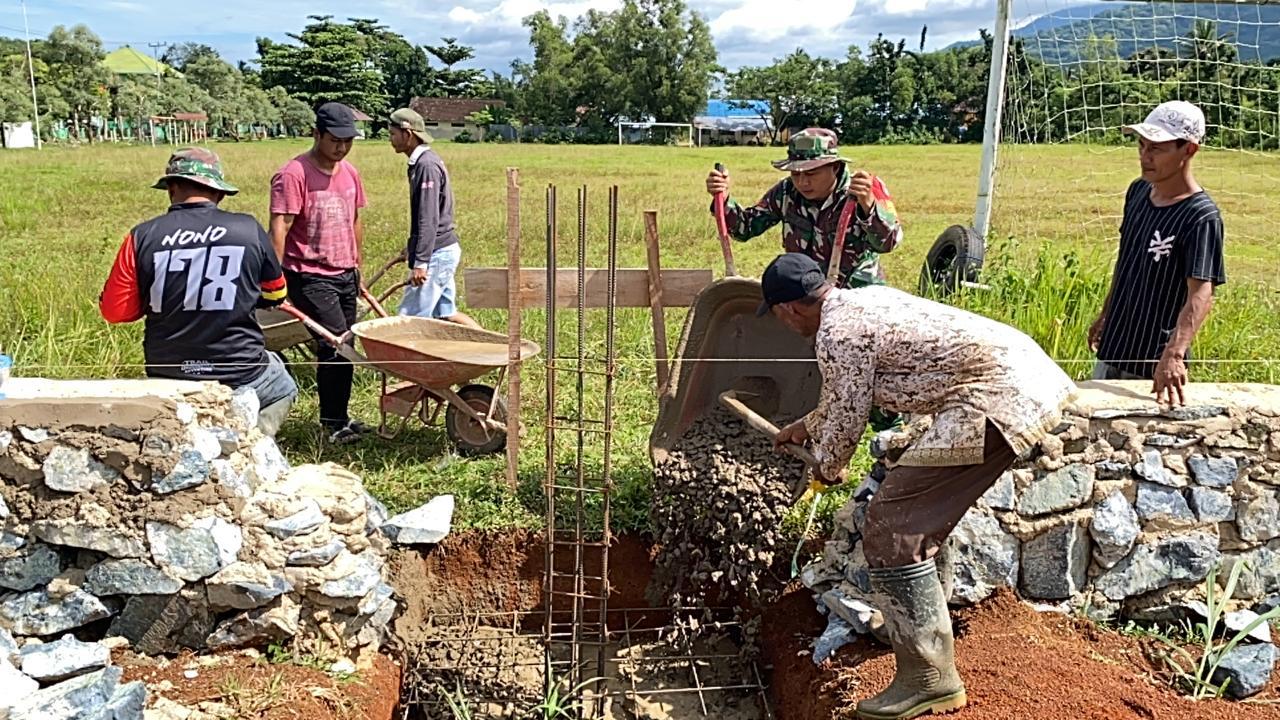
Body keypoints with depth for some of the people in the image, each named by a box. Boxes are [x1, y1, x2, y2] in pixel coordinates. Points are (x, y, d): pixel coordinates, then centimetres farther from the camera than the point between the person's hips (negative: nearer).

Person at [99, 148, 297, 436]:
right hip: (241, 379, -2)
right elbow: (275, 294, 8)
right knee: (283, 389, 31)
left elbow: (113, 310, 1)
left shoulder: (142, 237, -7)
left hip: (167, 380, 2)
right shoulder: (249, 229, -7)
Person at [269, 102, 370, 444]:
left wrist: (357, 268, 21)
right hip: (310, 277, -7)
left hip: (344, 275, 7)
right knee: (336, 344, -10)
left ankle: (338, 418, 22)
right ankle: (332, 421, 4)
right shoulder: (293, 174, -13)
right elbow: (279, 230, -18)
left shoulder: (349, 173, 10)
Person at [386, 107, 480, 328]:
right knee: (445, 313, 15)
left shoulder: (426, 165, -17)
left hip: (437, 253, -10)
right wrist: (412, 248, 29)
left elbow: (429, 219, -22)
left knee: (411, 317, -6)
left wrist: (420, 262, -24)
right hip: (444, 250, 10)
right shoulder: (420, 162, 14)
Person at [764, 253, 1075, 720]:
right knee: (917, 506, 26)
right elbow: (843, 393, 34)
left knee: (892, 526, -8)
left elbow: (847, 419, -2)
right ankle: (910, 619, 42)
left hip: (999, 398, -11)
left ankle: (930, 679, -1)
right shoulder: (862, 301, 19)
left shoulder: (837, 334, -12)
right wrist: (806, 426, 50)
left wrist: (826, 467, 19)